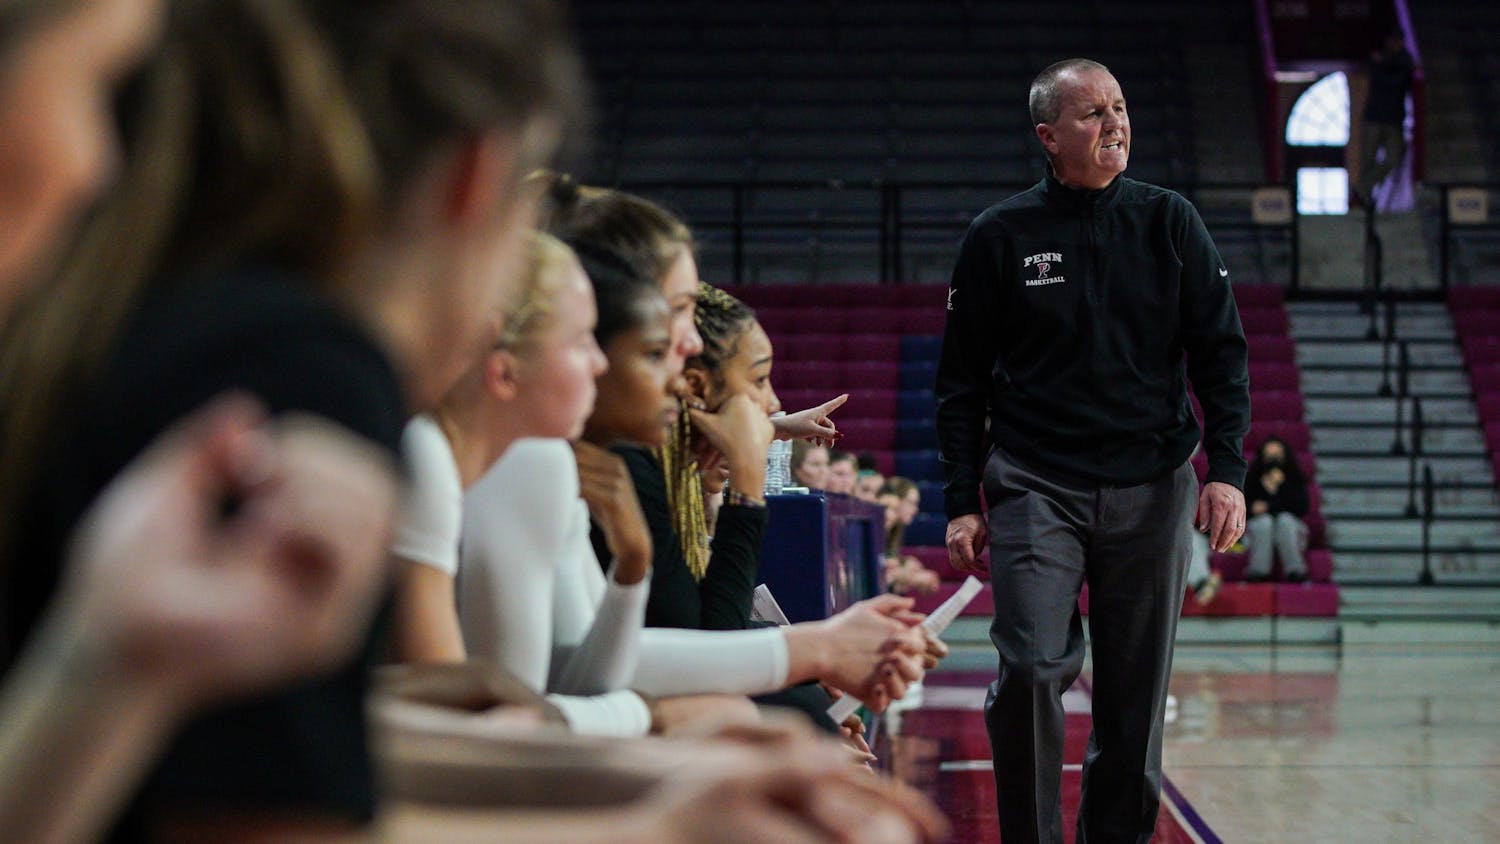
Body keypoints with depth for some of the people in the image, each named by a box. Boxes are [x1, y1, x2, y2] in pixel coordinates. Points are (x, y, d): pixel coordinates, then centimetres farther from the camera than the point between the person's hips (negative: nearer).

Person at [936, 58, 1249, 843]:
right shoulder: (1000, 235, 1)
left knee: (1136, 694, 6)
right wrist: (962, 503, 1)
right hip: (1036, 489, -2)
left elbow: (1221, 351, 5)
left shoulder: (1169, 223, 5)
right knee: (1032, 668, -18)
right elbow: (961, 380, 6)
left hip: (1151, 490, 2)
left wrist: (1227, 469, -6)